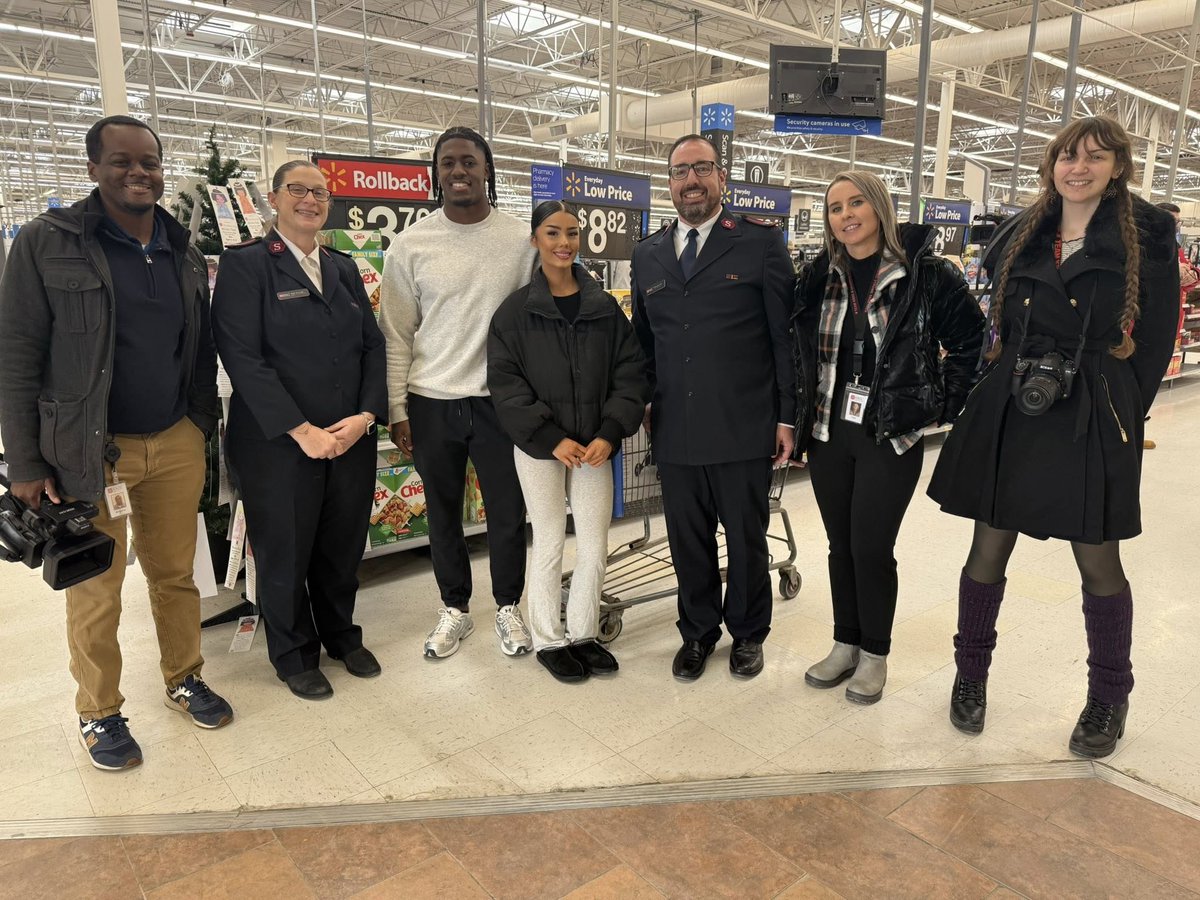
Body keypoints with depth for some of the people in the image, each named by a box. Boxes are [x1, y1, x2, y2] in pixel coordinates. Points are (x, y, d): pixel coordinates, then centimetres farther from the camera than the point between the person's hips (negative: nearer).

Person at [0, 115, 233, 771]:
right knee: (96, 593, 7)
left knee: (176, 573, 14)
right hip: (89, 451, -4)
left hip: (176, 445, 4)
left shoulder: (184, 251, 9)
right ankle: (98, 712, 26)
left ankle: (184, 679, 33)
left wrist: (202, 425, 11)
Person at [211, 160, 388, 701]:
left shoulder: (343, 268, 13)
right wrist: (302, 431, -17)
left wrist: (365, 417, -7)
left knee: (343, 547, 14)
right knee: (284, 553, 11)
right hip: (278, 444, -4)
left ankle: (341, 634, 38)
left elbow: (373, 346, 8)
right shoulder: (245, 265, -5)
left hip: (352, 438, 5)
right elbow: (243, 357, -13)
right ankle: (294, 655, 32)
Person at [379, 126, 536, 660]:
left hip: (500, 399, 0)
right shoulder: (410, 245, -1)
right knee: (443, 514, 13)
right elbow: (396, 334, 1)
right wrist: (397, 408, -2)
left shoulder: (520, 240, -2)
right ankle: (455, 609, 32)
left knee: (508, 512, 8)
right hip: (432, 401, 1)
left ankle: (508, 608, 30)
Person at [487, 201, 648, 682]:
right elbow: (504, 381, -7)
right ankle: (548, 640, 25)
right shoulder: (516, 309, -3)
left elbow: (630, 372, 2)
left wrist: (609, 434, -10)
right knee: (549, 545, 7)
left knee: (595, 547, 6)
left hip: (594, 446, 2)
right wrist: (552, 438, -14)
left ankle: (582, 633, 27)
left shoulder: (605, 307, 3)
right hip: (539, 447, -2)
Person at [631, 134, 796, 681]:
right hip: (675, 430, 3)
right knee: (687, 539, 13)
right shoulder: (647, 255, 11)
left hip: (743, 427, -3)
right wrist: (640, 404, 8)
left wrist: (787, 415, -5)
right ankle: (697, 631, 34)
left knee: (747, 537, 12)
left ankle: (748, 632, 34)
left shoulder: (761, 242, -1)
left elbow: (786, 334, -2)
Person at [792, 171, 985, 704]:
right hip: (828, 434, 4)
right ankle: (845, 645, 29)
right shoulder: (817, 278, 5)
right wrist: (800, 410, 8)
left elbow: (971, 339, -2)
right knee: (841, 546, 12)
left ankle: (874, 655, 20)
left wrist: (942, 403, -4)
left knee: (871, 548, 0)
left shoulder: (925, 273, -7)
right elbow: (796, 348, 14)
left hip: (890, 438, -4)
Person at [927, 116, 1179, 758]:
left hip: (1095, 419, -2)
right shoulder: (1021, 236, 9)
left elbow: (1157, 335, 0)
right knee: (988, 550, 7)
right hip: (1010, 412, 3)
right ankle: (971, 674, 25)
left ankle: (1109, 698, 27)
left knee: (1098, 563, 7)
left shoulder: (1147, 234, 0)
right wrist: (1010, 380, 8)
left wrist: (1122, 408, -4)